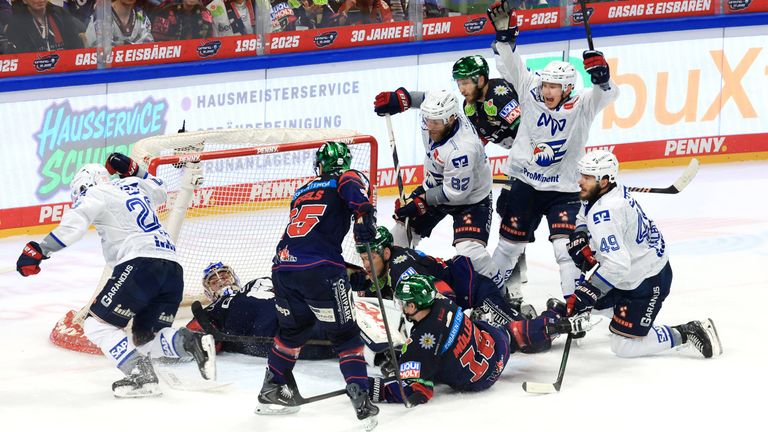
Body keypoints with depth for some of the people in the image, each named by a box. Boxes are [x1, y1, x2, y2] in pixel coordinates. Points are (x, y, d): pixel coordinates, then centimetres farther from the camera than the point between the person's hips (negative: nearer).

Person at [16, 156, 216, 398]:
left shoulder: (94, 194, 7)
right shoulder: (133, 185, 27)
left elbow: (75, 222, -12)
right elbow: (160, 192, 49)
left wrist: (39, 250, -16)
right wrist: (132, 169, 43)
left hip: (140, 264, -8)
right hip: (172, 268, 8)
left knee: (98, 324, -1)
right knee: (146, 339, 12)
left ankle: (141, 376, -15)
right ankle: (191, 342, -15)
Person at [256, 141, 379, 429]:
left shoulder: (302, 192, 31)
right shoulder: (345, 179, 13)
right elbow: (354, 183, -12)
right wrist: (364, 214, -18)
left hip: (282, 267, 6)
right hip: (320, 269, -6)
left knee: (292, 329, 27)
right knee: (345, 335, 3)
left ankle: (271, 391, 32)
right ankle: (361, 400, -8)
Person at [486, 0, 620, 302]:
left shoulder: (581, 107, -10)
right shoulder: (531, 93, -5)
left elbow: (607, 93, -25)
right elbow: (511, 65, -6)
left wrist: (601, 75, -45)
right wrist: (504, 32, -18)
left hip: (563, 189, -2)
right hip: (523, 183, 2)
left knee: (566, 246, -15)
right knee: (510, 241, 13)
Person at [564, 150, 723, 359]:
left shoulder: (605, 213, -32)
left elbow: (617, 265, -36)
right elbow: (584, 219, 20)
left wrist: (585, 293, -33)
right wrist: (579, 239, 0)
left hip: (648, 282, -10)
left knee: (623, 346, -3)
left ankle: (688, 333, 0)